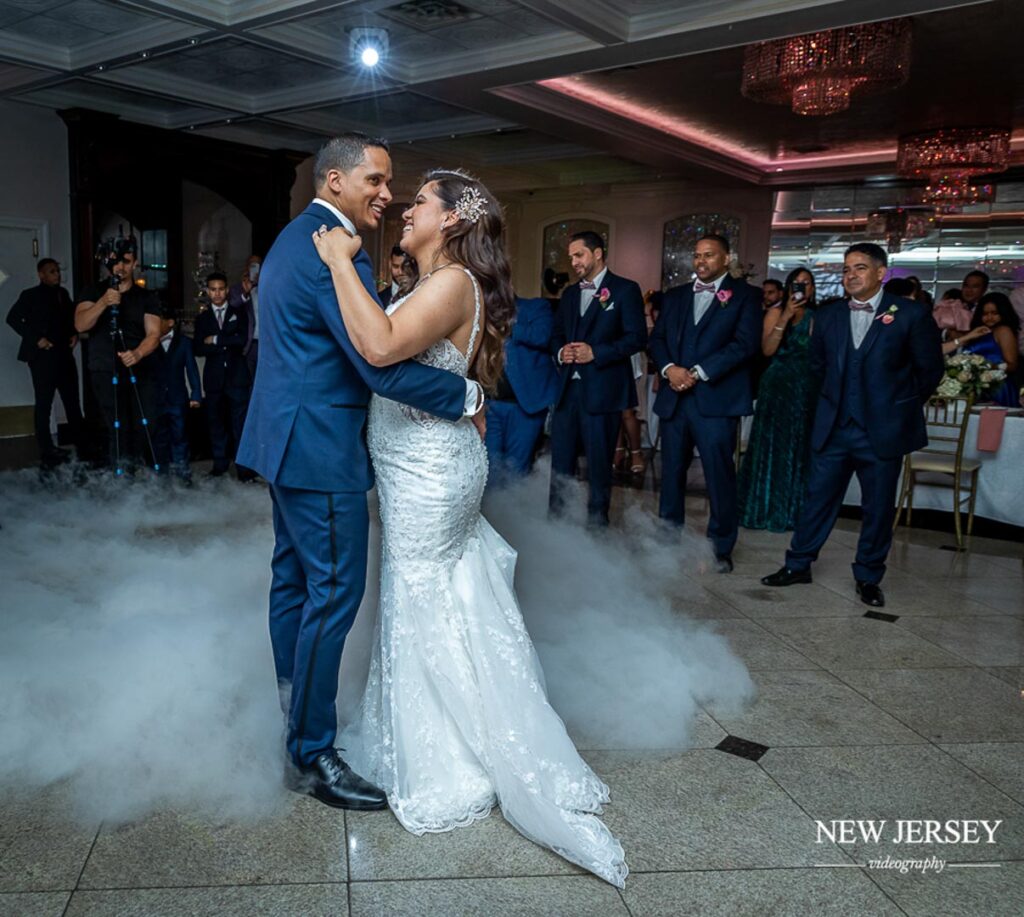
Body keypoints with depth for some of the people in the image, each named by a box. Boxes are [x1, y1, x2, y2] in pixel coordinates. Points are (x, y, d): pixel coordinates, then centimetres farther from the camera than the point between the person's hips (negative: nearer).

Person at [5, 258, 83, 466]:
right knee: (43, 404, 1)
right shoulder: (31, 295, -4)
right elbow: (13, 318, -9)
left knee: (72, 401, 11)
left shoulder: (63, 293, 12)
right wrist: (36, 338, -15)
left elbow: (72, 317, 23)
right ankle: (47, 451, 5)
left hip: (64, 355, 6)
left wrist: (74, 334, 4)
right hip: (43, 357, -6)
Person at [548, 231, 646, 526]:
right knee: (560, 460, 8)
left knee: (599, 464, 3)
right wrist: (560, 352, -3)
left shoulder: (625, 289, -1)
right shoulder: (569, 294, 18)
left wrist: (595, 353, -17)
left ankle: (596, 525, 16)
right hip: (567, 388, 6)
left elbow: (637, 337, -8)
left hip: (602, 390, -5)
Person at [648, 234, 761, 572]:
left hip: (716, 399, -4)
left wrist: (699, 373, -14)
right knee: (671, 471, 9)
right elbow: (657, 338, 13)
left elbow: (745, 344, -7)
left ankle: (721, 549, 9)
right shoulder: (675, 296, 19)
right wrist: (668, 368, -8)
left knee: (719, 475, -3)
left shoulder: (744, 295, 4)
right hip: (674, 397, 5)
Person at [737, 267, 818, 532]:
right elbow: (767, 349, -13)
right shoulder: (776, 312, 0)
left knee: (798, 448, 8)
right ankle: (765, 508, 13)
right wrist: (786, 317, -17)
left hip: (806, 389, 3)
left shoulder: (818, 316, 8)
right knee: (771, 445, 2)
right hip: (778, 387, -3)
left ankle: (790, 509, 20)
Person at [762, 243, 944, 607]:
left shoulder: (911, 314, -6)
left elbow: (930, 369, 2)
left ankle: (868, 577, 23)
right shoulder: (828, 315, 5)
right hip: (834, 427, 3)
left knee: (878, 508, 8)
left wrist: (901, 407, 7)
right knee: (818, 499, 9)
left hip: (883, 431, -2)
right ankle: (798, 565, 22)